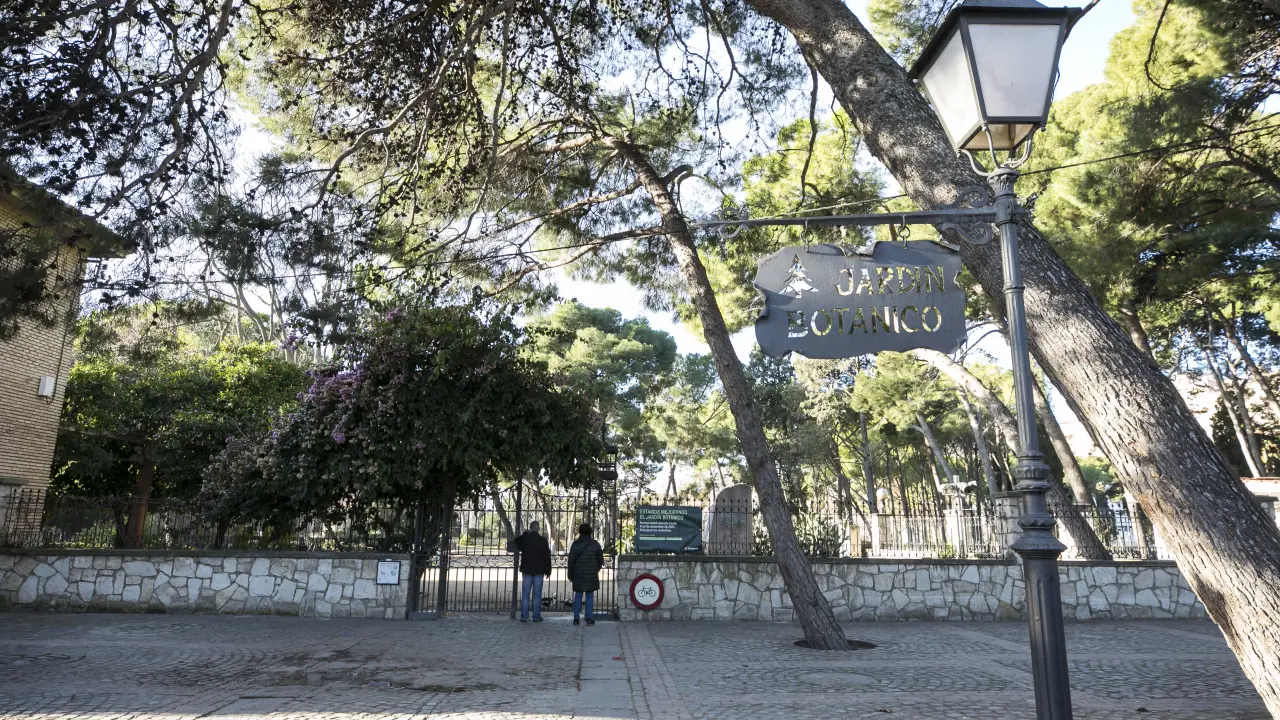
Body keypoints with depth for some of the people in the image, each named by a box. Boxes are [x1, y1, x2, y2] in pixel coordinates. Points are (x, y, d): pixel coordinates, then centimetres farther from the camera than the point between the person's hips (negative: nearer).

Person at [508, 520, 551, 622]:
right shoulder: (543, 540, -4)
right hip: (539, 571, -1)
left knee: (525, 594, 5)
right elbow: (547, 556, -2)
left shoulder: (524, 539, -2)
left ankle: (524, 616, 3)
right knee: (537, 594, 2)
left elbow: (515, 544, 18)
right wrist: (548, 571, 6)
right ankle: (536, 616, 2)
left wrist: (525, 533, 14)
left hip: (527, 570, 1)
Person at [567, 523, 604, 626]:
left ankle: (576, 618, 5)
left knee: (578, 595, 7)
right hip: (591, 574, 0)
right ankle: (589, 618, 2)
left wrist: (570, 574, 7)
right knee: (590, 595, 4)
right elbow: (600, 559, 5)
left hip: (578, 574, 0)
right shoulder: (595, 544, -1)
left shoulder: (575, 544, -3)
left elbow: (571, 560, -2)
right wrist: (596, 570, 22)